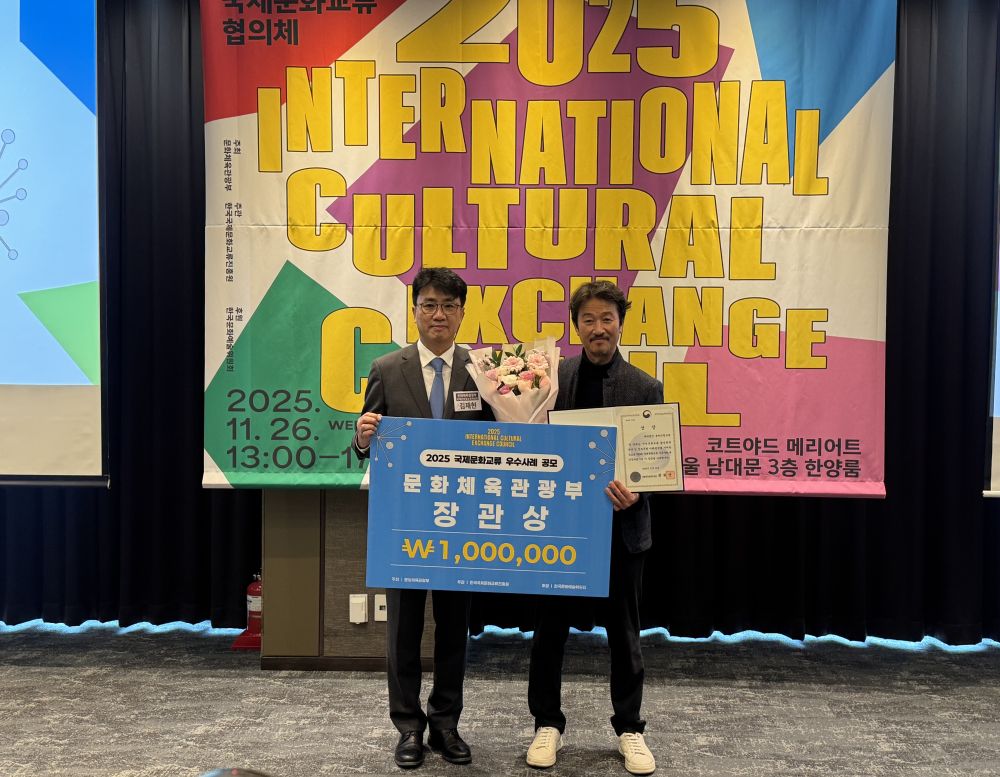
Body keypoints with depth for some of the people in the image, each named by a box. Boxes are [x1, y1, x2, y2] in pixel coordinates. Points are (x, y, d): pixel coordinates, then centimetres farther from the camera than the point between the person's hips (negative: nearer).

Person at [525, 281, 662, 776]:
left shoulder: (644, 387, -1)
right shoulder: (551, 376, 0)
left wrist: (633, 494, -20)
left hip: (620, 525, 0)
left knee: (623, 630, 12)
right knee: (550, 627, 10)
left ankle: (629, 728, 29)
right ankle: (548, 724, 28)